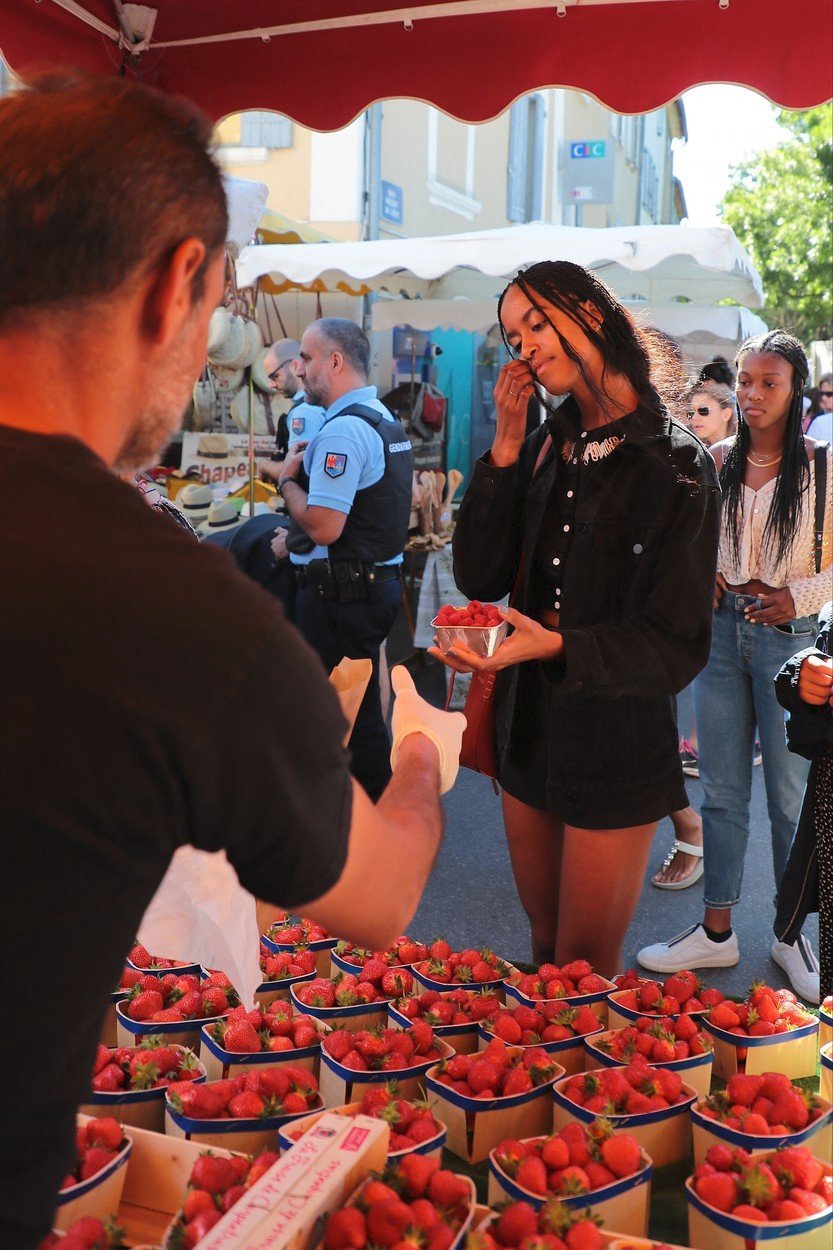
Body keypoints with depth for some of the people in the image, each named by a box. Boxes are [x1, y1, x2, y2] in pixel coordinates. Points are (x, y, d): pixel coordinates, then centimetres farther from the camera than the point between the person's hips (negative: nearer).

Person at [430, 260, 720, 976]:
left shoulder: (677, 466, -12)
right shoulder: (545, 447, 5)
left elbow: (678, 647, -16)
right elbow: (479, 579, -4)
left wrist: (556, 646, -31)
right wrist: (507, 447, -10)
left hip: (618, 748, -5)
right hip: (530, 731, 5)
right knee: (545, 951, 20)